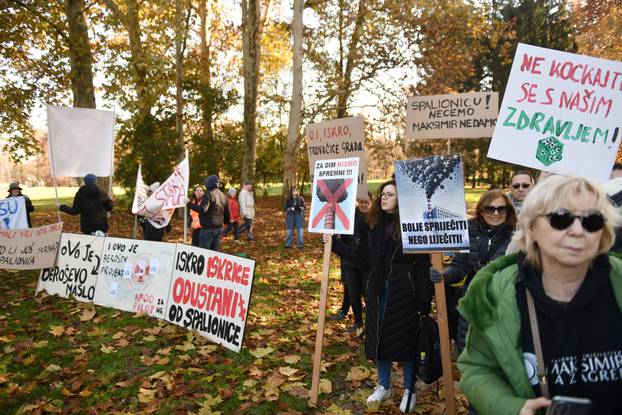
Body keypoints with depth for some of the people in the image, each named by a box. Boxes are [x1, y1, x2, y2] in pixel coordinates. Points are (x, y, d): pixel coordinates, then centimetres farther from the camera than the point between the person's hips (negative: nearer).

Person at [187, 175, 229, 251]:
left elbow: (202, 209, -28)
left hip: (208, 228, -8)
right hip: (219, 228, 8)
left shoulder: (208, 195, -13)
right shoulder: (223, 196, 11)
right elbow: (227, 213, 16)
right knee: (216, 250, 15)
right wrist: (225, 221, 34)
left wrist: (189, 203, -22)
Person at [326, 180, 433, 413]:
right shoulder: (375, 225, 6)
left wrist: (424, 300, -16)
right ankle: (384, 386, 34)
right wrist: (334, 244, 3)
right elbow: (363, 257, 7)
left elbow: (423, 266, -13)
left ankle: (409, 390, 28)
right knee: (379, 337, 14)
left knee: (405, 339, 7)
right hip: (378, 291, 6)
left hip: (403, 292, -5)